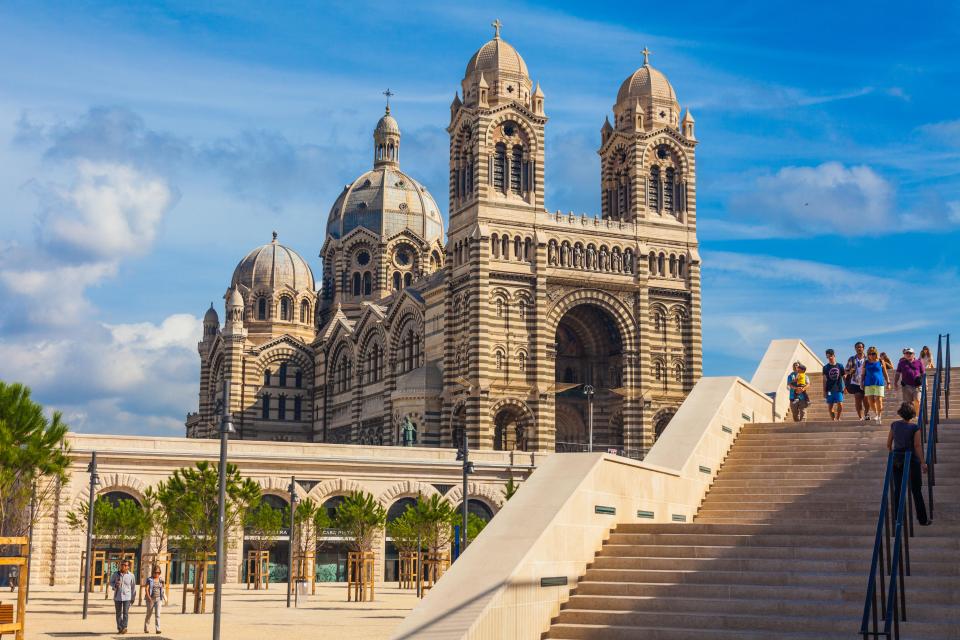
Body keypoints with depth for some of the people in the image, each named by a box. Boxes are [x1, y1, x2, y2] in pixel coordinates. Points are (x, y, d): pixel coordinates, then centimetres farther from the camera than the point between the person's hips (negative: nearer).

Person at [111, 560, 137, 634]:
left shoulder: (131, 575, -2)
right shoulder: (116, 574, 0)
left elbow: (133, 587, 5)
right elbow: (111, 582, 11)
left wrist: (133, 598, 7)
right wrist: (115, 585, -13)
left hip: (127, 597, -2)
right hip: (117, 597, 2)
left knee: (125, 613, -9)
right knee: (118, 613, 7)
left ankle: (124, 627, -6)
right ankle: (119, 628, 16)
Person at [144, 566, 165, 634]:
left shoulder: (161, 580, 7)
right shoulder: (149, 580, -3)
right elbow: (147, 589, -11)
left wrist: (164, 597, 10)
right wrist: (148, 597, -22)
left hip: (158, 599, 2)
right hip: (151, 599, -2)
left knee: (157, 614, -10)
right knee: (149, 614, 9)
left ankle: (158, 629, -13)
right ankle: (146, 629, 25)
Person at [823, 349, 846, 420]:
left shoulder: (839, 366, 4)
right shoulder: (826, 367, 3)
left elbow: (843, 377, 11)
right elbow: (824, 380, 4)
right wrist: (824, 391, 0)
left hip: (838, 389, 0)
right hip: (829, 390, 0)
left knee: (840, 405, -10)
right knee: (830, 406, 2)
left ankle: (837, 419, 8)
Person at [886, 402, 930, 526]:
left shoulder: (894, 425, -1)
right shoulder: (915, 428, -13)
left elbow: (888, 444, 4)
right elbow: (917, 446, -16)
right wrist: (923, 463, -11)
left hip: (897, 461, 3)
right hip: (912, 460, -3)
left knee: (897, 490, 10)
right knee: (916, 491, 7)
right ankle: (923, 519, 13)